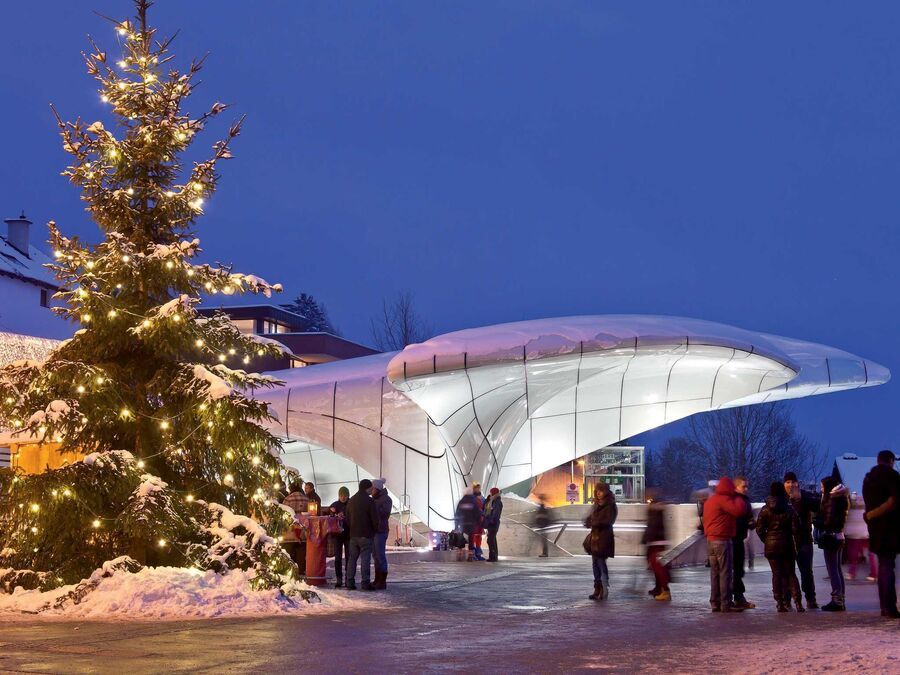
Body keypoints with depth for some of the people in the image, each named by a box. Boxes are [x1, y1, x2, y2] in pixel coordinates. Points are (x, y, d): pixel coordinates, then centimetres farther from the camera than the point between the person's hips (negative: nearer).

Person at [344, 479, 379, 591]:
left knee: (352, 558, 9)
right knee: (365, 558, -6)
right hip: (366, 535, -6)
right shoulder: (369, 501, -11)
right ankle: (365, 582, -8)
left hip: (353, 534, 6)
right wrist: (375, 530, 5)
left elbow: (347, 518, 17)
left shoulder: (351, 500, 12)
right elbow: (375, 518, -12)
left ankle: (350, 582, 7)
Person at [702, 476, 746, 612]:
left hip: (710, 540, 9)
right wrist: (737, 498, -6)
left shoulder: (710, 501, 17)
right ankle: (726, 604, -9)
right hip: (722, 540, -9)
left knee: (715, 573, 11)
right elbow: (739, 510, -22)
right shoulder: (723, 500, -12)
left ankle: (715, 603, 12)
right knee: (725, 573, -7)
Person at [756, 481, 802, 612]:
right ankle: (798, 602, -4)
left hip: (771, 546, 0)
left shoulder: (765, 510, -3)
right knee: (790, 574, 8)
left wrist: (766, 541, 9)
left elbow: (759, 529, -5)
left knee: (776, 574, 4)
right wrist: (797, 544, 4)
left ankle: (780, 604, -1)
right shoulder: (789, 509, -3)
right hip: (787, 545, 0)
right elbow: (795, 529, -5)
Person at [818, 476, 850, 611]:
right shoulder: (840, 499, 14)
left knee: (832, 570, -7)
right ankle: (840, 600, 17)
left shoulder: (832, 500, -15)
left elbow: (829, 521, -19)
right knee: (837, 569, 14)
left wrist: (818, 524, -5)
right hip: (839, 536, 10)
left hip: (830, 537, -10)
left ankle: (837, 601, -8)